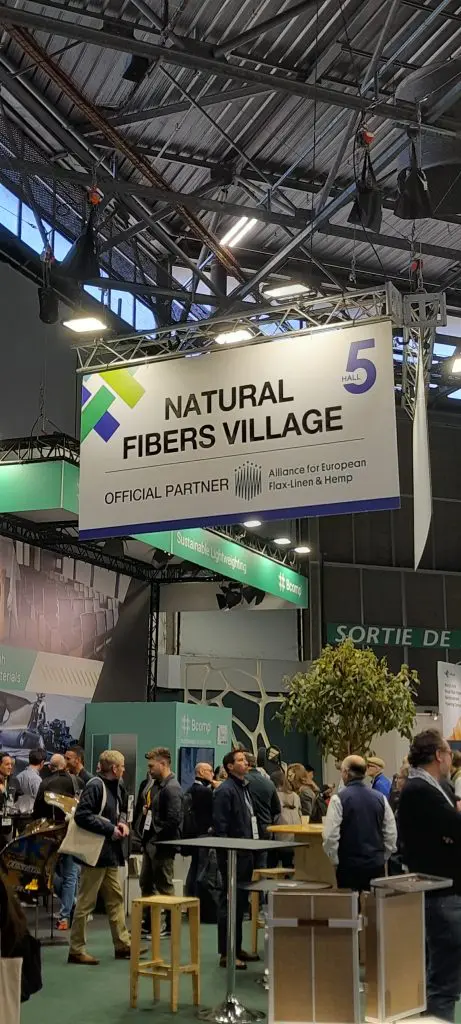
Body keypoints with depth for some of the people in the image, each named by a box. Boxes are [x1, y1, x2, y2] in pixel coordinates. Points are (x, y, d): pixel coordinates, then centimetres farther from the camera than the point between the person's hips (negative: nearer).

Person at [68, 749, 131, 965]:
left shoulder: (116, 788, 9)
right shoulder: (95, 786, -17)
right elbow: (82, 816, -24)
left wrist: (122, 822, 1)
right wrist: (110, 829, -20)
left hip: (111, 852, 9)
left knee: (115, 899, 15)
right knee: (86, 902, -1)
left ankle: (123, 944, 24)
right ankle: (76, 950, 8)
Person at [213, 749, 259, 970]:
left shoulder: (244, 788, 14)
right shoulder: (225, 790, -14)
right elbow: (220, 827, -18)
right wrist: (226, 855, -20)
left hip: (245, 854, 9)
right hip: (233, 855, -9)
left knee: (241, 902, 16)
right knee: (230, 902, -3)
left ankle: (237, 948, 26)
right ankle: (226, 954, 3)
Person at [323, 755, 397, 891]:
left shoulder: (339, 799, -9)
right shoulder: (380, 798, 4)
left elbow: (330, 836, -12)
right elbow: (391, 835, 6)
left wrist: (336, 861, 1)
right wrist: (382, 857, 15)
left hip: (349, 866, -4)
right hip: (377, 866, 4)